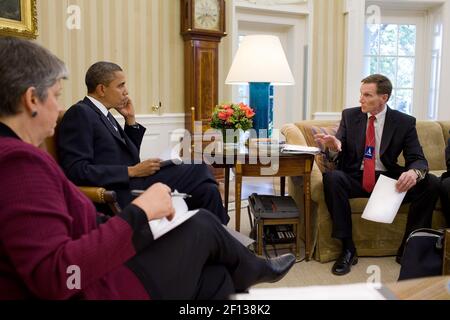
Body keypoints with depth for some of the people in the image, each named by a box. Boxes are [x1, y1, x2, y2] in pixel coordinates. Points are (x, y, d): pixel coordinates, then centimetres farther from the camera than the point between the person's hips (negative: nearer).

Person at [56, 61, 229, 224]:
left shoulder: (103, 113, 17)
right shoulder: (79, 114, -9)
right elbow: (77, 171, -19)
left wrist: (130, 119, 10)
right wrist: (132, 171, -16)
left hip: (135, 183, 9)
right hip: (121, 195, -9)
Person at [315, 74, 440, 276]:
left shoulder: (404, 122, 0)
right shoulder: (349, 116, 3)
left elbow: (418, 159, -4)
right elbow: (338, 155, -1)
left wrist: (413, 172, -30)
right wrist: (334, 147, -28)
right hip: (355, 178, 0)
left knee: (431, 183, -22)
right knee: (331, 178, -32)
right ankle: (347, 249, -24)